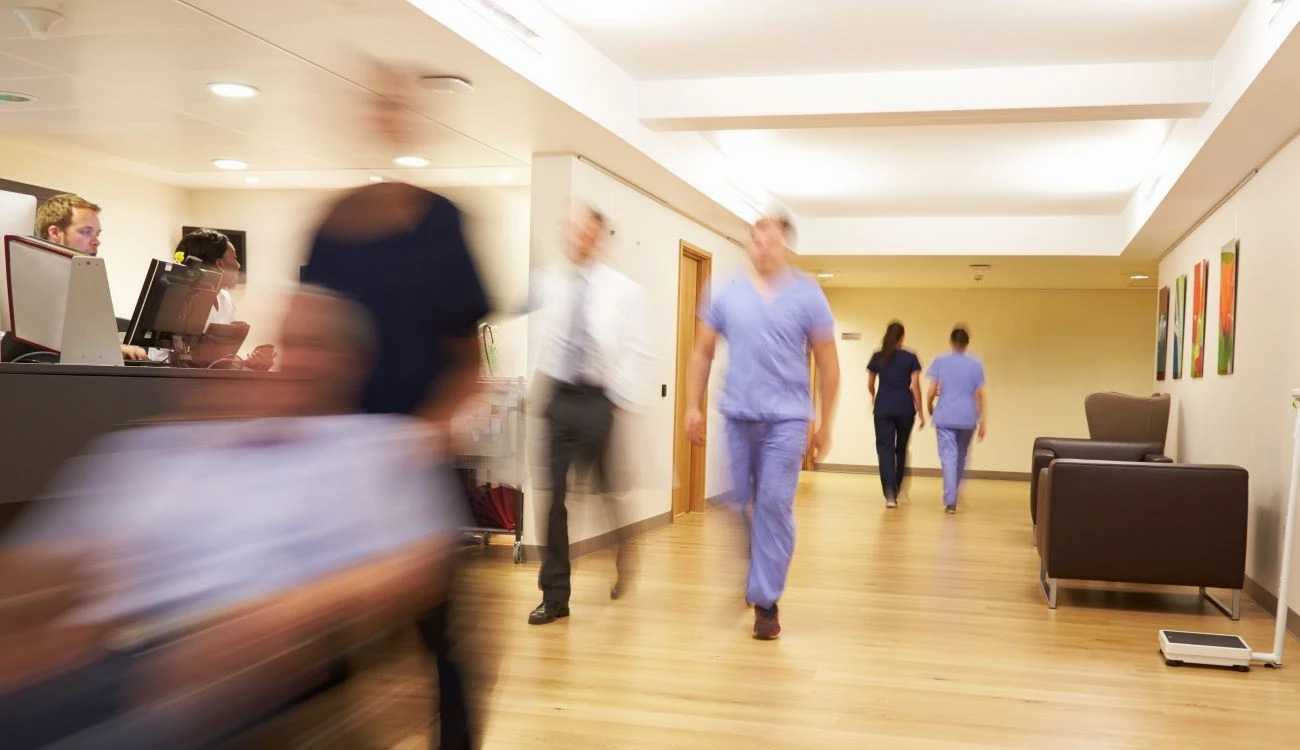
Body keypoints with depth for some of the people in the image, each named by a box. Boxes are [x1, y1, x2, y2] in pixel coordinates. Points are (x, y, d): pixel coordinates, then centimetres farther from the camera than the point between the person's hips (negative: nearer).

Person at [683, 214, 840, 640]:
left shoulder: (807, 295, 2)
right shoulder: (728, 295, 6)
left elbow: (827, 363, 4)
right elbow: (703, 353, 12)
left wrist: (825, 424, 3)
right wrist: (693, 407, 4)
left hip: (786, 418, -2)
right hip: (736, 416, 2)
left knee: (775, 507, -4)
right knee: (735, 506, 7)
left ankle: (766, 600, 8)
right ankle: (752, 578, 31)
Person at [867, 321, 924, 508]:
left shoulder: (878, 357, 3)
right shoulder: (910, 358, 0)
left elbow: (870, 385, 12)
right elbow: (915, 386, -5)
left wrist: (874, 399, 34)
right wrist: (920, 411, 1)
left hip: (883, 408, 0)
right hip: (905, 409, 0)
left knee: (885, 449, -3)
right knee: (901, 449, 17)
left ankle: (890, 494, -17)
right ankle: (897, 489, 26)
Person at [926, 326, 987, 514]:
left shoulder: (940, 362, -2)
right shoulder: (976, 364, 0)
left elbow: (932, 392, -6)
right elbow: (979, 395, -2)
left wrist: (930, 409, 13)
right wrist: (982, 421, 3)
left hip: (945, 417, -2)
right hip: (967, 418, 2)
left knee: (948, 456, -3)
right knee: (961, 457, 18)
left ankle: (950, 501, -14)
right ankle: (952, 497, 29)